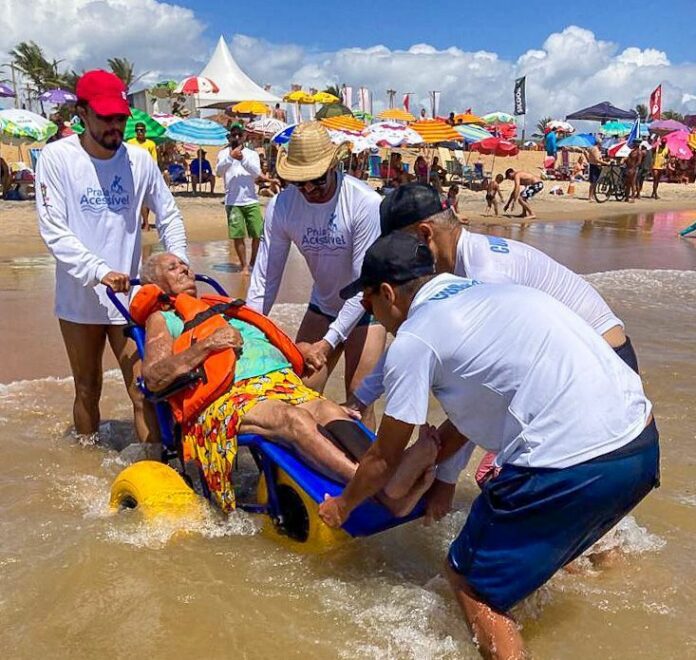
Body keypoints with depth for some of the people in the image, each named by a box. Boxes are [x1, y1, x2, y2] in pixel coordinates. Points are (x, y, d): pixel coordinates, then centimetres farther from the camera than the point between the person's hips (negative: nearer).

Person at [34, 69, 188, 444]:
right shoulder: (56, 157, -8)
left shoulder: (139, 159, -3)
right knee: (87, 390, 16)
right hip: (79, 299, 0)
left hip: (130, 297, 1)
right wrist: (99, 271, -25)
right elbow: (53, 230, -13)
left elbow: (169, 217, 8)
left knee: (145, 391, -1)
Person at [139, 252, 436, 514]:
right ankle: (385, 491, -55)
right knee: (294, 418, -35)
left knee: (329, 410, -27)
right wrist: (206, 345, -7)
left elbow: (275, 341, 35)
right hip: (226, 396, -6)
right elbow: (153, 378, 1)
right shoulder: (162, 319, 20)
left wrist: (300, 350, 14)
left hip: (281, 380, 6)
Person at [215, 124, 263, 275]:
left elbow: (257, 172, -7)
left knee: (258, 234, 2)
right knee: (238, 236, -1)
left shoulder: (252, 153, 9)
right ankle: (244, 266, 11)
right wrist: (230, 157, -26)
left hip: (251, 201, 2)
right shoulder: (224, 153, 6)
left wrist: (242, 158, -19)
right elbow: (219, 172, -11)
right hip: (233, 202, -1)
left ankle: (254, 263, 20)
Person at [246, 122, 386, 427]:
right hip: (322, 305, 4)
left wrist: (328, 342, -27)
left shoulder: (366, 203, -28)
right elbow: (265, 276, -11)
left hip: (365, 309, -3)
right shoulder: (281, 206, -16)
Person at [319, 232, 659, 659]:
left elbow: (384, 459, 6)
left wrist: (342, 506, 24)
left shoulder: (413, 339, -4)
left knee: (471, 578, 11)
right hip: (644, 444, 9)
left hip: (572, 466, -9)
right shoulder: (484, 293, 19)